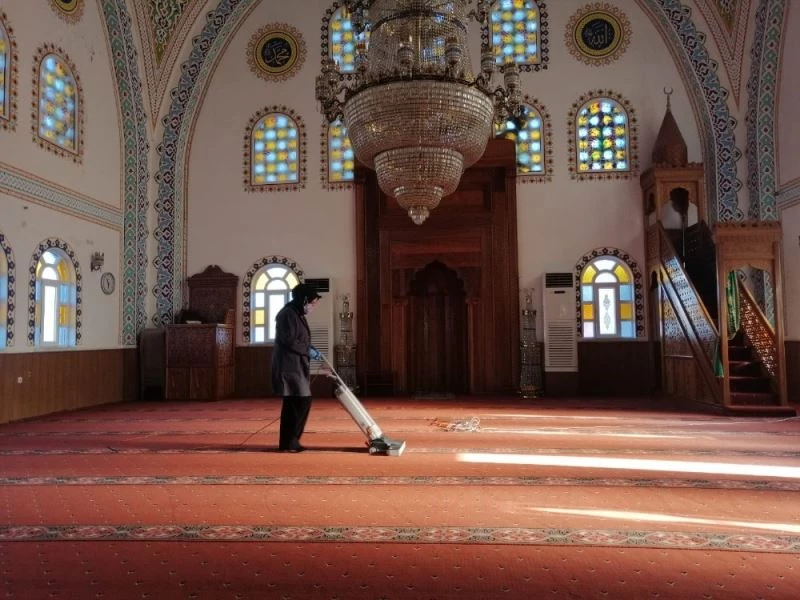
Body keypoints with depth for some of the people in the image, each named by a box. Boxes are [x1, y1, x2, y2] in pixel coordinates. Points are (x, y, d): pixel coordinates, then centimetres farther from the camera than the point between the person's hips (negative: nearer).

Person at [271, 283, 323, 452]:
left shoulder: (297, 315, 18)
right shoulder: (288, 314, -14)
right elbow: (288, 341, -21)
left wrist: (311, 349, 9)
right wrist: (308, 350, -13)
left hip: (296, 366, 10)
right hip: (289, 366, -10)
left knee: (295, 404, 10)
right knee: (298, 403, -9)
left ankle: (290, 441, 16)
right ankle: (287, 443, -2)